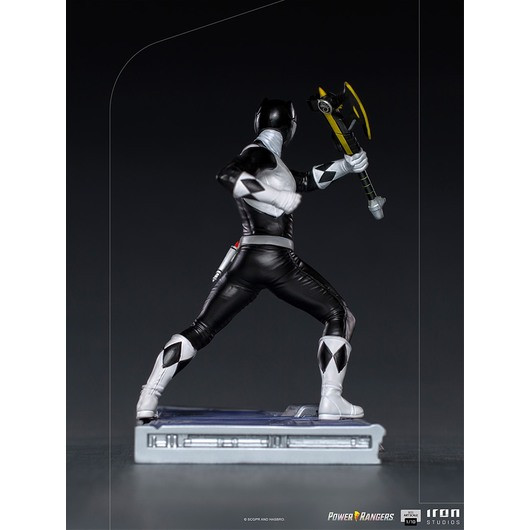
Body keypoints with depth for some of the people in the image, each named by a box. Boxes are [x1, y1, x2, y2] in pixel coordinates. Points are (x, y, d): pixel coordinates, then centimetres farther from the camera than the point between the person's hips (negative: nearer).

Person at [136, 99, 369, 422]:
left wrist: (346, 165, 24)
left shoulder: (271, 161, 21)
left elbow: (310, 180, 31)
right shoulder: (260, 153, -4)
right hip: (281, 261, -7)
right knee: (338, 316, 8)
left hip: (246, 261, 8)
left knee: (201, 330, 6)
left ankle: (148, 398, -4)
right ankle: (331, 401, 0)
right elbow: (226, 176, -23)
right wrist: (277, 197, -24)